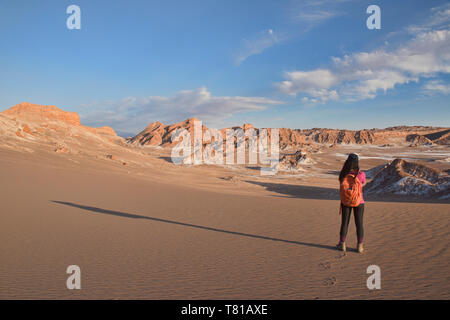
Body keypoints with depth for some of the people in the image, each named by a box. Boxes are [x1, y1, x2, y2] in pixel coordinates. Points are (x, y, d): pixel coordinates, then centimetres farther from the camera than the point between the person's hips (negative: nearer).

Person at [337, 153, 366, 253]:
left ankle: (342, 245, 18)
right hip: (358, 202, -1)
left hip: (345, 202, 1)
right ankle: (360, 246, 16)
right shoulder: (361, 174, -15)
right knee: (359, 224, 10)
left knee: (344, 223, 12)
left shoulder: (343, 175, -11)